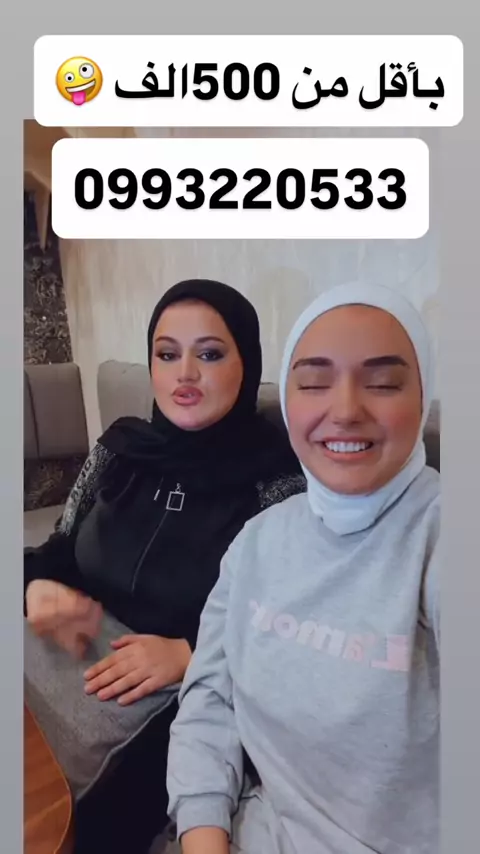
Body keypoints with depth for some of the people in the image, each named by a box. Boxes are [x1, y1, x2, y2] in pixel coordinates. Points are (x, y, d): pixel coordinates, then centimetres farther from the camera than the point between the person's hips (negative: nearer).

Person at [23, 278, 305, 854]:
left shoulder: (281, 478, -14)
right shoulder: (122, 445, 2)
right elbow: (61, 547, 11)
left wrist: (189, 653, -21)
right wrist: (40, 586, -10)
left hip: (189, 695, -4)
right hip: (75, 651, 5)